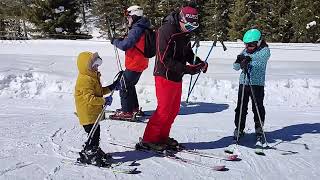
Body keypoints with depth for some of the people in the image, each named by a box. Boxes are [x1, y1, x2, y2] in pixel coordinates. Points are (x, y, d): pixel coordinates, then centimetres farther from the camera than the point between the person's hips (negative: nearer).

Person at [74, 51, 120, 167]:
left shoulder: (93, 77, 13)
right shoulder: (85, 80, -21)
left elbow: (99, 91, 21)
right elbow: (89, 98, -27)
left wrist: (111, 87, 12)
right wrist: (104, 101, -25)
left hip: (94, 112, 10)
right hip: (88, 114, -10)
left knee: (96, 133, 19)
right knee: (93, 134, -6)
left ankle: (94, 150, 35)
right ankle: (88, 155, 6)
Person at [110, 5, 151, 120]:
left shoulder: (136, 30, -22)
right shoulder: (143, 29, 11)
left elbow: (125, 45, -28)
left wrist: (115, 41, -9)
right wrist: (122, 39, 4)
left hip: (134, 64, -10)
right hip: (140, 63, 10)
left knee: (124, 86, -1)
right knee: (130, 85, 22)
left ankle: (126, 112, 5)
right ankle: (134, 107, 32)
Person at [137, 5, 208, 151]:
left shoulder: (185, 33, 8)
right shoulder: (166, 31, -19)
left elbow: (188, 53, 16)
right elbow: (165, 59, -23)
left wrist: (199, 62, -3)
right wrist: (185, 69, -28)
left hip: (177, 76, 9)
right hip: (165, 76, -9)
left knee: (174, 109, 13)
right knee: (164, 110, -5)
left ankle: (162, 137, 27)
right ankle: (148, 140, 7)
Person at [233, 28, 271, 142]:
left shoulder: (265, 50, -1)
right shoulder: (245, 51, 10)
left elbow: (260, 58, -25)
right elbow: (236, 67, 8)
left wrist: (249, 58, -43)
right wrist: (238, 61, -15)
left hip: (257, 83, -3)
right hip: (243, 82, 4)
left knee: (258, 107, 1)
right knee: (241, 107, 3)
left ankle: (259, 129, 19)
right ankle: (239, 128, 16)